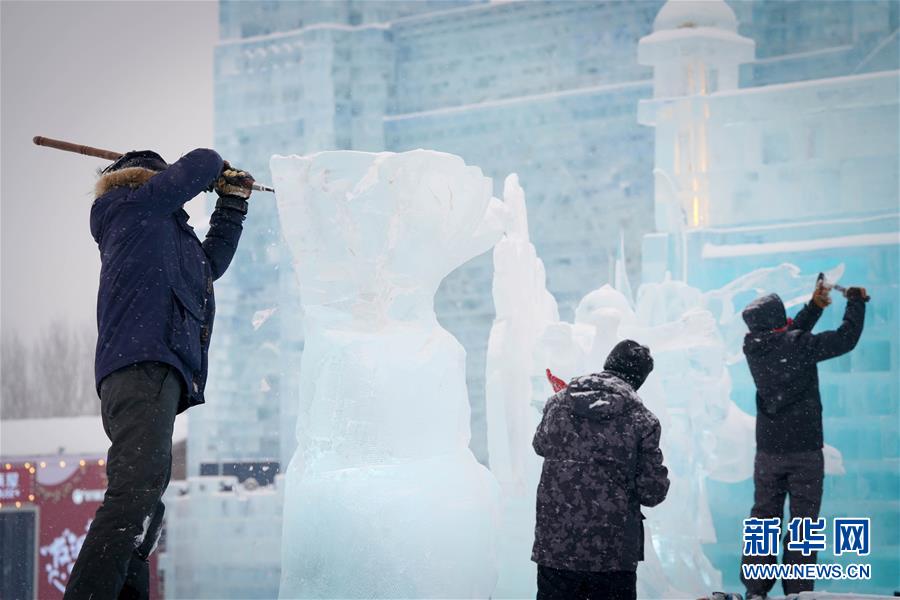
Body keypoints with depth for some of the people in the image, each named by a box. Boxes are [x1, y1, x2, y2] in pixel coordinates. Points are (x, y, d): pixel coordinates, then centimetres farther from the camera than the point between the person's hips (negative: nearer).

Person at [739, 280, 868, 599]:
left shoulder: (753, 348, -1)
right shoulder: (802, 345, -15)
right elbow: (846, 338, -4)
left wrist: (814, 306, 20)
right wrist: (856, 300, 11)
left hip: (768, 451, 4)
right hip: (805, 451, -4)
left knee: (763, 517, 9)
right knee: (803, 520, 1)